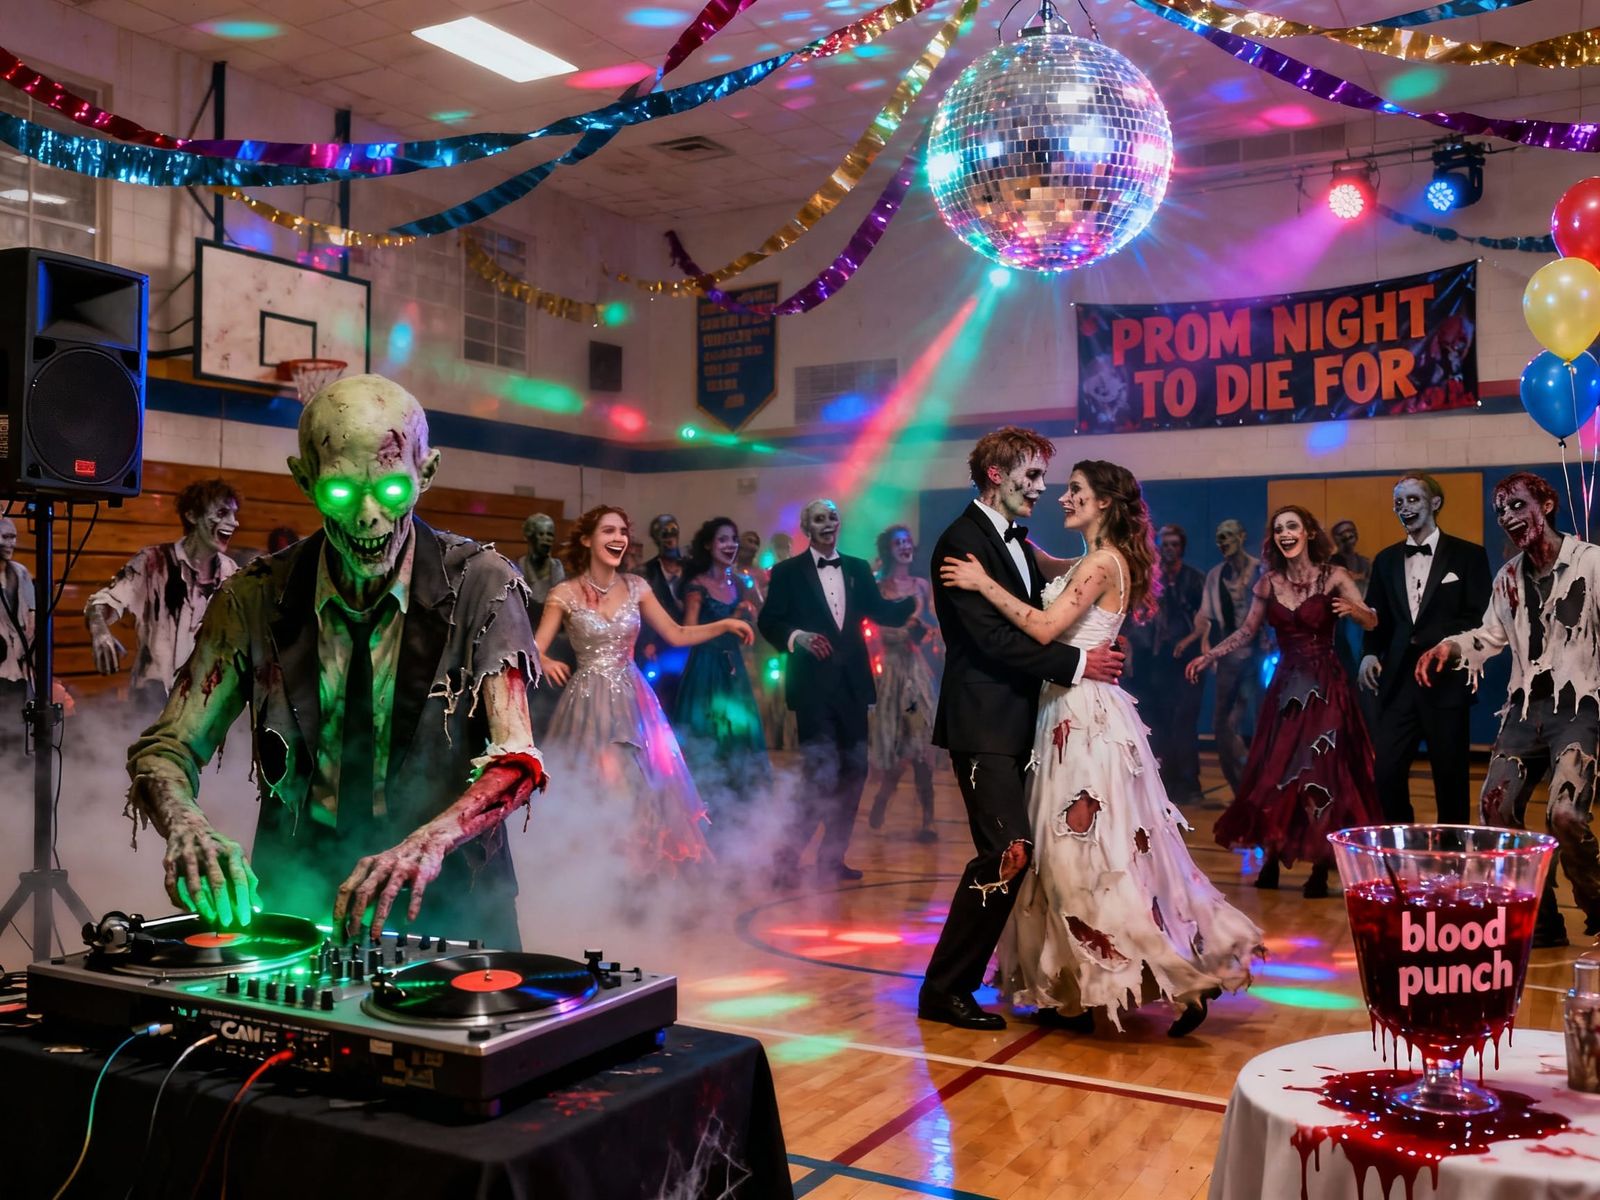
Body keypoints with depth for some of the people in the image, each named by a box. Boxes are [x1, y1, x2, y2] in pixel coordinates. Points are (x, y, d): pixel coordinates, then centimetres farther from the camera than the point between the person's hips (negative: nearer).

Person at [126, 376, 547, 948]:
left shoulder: (480, 585, -7)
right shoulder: (256, 598, 0)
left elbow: (514, 759, -17)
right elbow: (165, 749, 0)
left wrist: (430, 842, -36)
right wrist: (186, 825, -23)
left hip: (443, 898, -2)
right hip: (297, 894, 2)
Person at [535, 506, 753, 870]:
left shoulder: (635, 587, 3)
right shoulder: (565, 593, -7)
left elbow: (676, 635, 7)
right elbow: (534, 651, -8)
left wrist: (725, 625, -4)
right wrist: (545, 664, -31)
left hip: (633, 701, 3)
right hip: (590, 703, -3)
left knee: (642, 788, 5)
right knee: (597, 792, 1)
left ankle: (638, 864, 21)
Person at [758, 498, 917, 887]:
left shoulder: (858, 569, 12)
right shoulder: (787, 572, 0)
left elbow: (881, 612, 6)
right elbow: (768, 622, -4)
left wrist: (915, 599, -10)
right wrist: (797, 637, -21)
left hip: (851, 685, 6)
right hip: (813, 686, -5)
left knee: (853, 771, 9)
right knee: (823, 775, -12)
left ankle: (832, 857, 22)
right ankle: (788, 857, 0)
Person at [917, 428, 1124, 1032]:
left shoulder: (1017, 541, 18)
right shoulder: (962, 541, -12)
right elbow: (993, 638, -19)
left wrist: (1099, 649, 2)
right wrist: (1076, 663, -15)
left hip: (1017, 721, 9)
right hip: (983, 724, -9)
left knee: (1012, 853, 10)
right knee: (1008, 852, -13)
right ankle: (944, 989, -4)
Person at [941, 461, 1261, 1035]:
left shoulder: (1102, 562, -15)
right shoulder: (1091, 563, 15)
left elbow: (1044, 628, -23)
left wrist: (985, 583, -19)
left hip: (1087, 717, -10)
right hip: (1073, 713, 10)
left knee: (1095, 851, -5)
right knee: (1072, 851, 14)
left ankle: (1184, 975, 4)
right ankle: (1078, 984, 23)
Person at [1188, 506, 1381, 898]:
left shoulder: (1333, 577, -6)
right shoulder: (1269, 583, 4)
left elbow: (1371, 621, -16)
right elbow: (1246, 632, 11)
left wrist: (1352, 609, -38)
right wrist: (1209, 656, 2)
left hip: (1325, 688, -3)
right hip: (1285, 687, 3)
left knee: (1323, 773, -3)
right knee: (1274, 772, 4)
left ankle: (1320, 869, 6)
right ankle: (1271, 860, 15)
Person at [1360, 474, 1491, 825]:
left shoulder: (1468, 555, 2)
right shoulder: (1386, 559, 14)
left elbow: (1479, 620, -4)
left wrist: (1435, 642, -18)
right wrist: (1370, 652, -4)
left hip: (1446, 681, -3)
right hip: (1398, 681, 3)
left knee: (1450, 777, 6)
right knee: (1386, 772, -3)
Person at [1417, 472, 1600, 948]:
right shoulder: (1509, 576, 14)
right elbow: (1491, 635, 23)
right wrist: (1451, 646, 5)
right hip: (1525, 707, 7)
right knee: (1495, 809, 0)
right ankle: (1542, 921, 16)